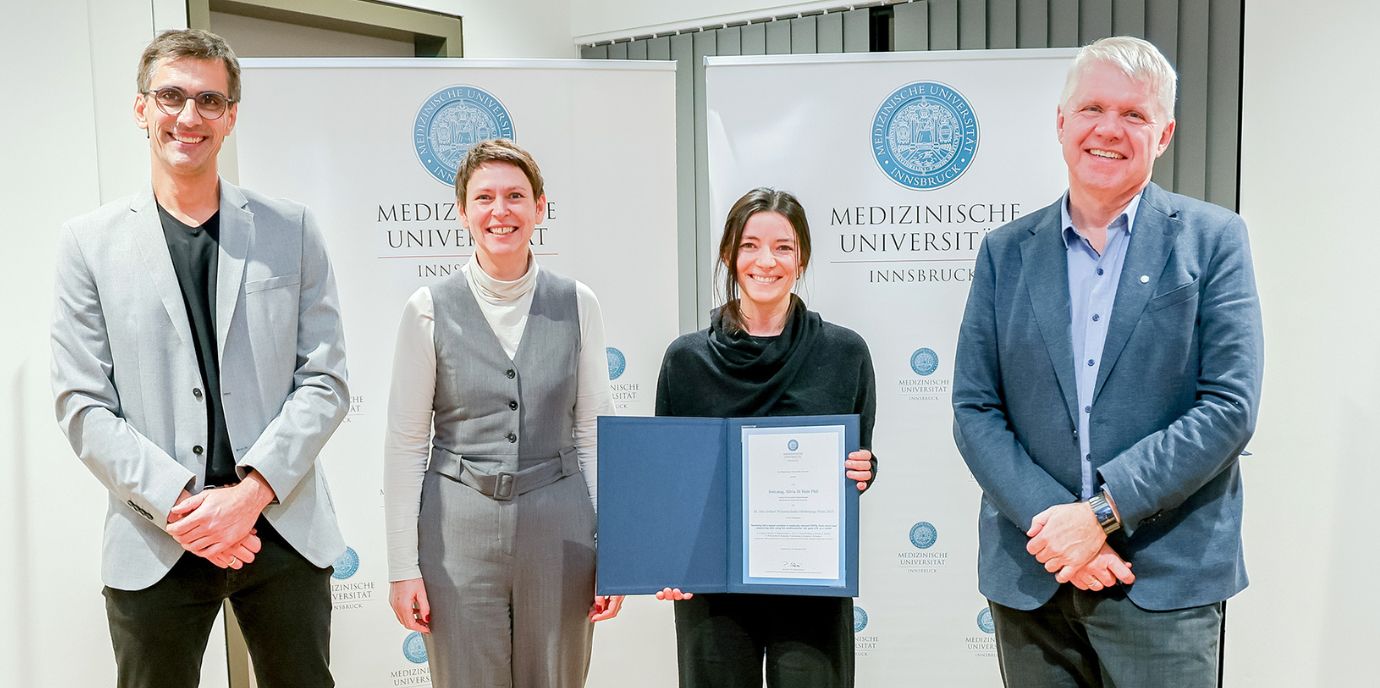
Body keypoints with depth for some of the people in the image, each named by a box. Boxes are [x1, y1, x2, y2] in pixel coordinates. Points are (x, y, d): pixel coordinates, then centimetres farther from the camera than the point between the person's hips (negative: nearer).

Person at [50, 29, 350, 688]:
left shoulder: (291, 229, 4)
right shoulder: (90, 240, 3)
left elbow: (325, 381, -1)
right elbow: (83, 406, -2)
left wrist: (251, 492, -12)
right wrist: (181, 505, -13)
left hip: (285, 529, 1)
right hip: (154, 544, 0)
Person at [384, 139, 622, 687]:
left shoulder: (577, 304, 1)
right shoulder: (430, 309, -2)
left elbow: (594, 432, 3)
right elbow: (406, 443, -1)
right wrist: (403, 565, -4)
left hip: (559, 525, 1)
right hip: (459, 526, -1)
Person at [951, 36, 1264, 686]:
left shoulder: (1213, 238, 0)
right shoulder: (1005, 251, 6)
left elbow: (1230, 407, -7)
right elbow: (974, 411, 1)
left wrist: (1102, 511, -15)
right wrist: (1049, 522, -12)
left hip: (1164, 582, -2)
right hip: (1029, 578, 2)